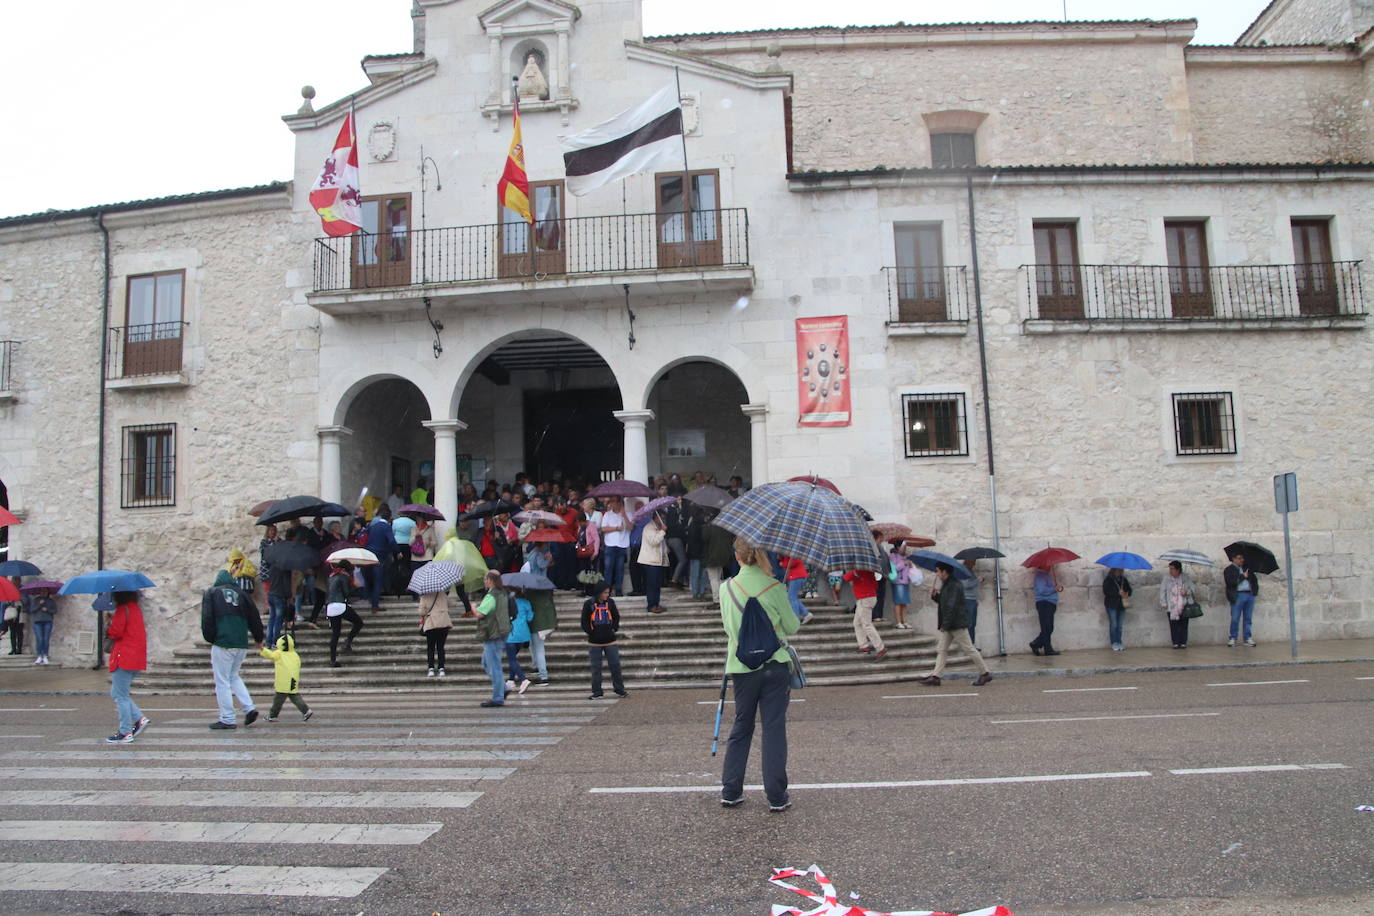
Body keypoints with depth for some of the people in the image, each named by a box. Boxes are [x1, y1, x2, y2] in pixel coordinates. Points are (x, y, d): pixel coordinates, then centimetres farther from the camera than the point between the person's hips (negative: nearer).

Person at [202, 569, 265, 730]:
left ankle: (227, 719, 3)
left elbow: (207, 618, -5)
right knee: (234, 676, 21)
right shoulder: (240, 593, 14)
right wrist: (258, 639, 24)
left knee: (222, 681, 3)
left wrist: (210, 638, 7)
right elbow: (254, 616, 13)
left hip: (222, 643, -5)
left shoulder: (211, 593, 6)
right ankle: (249, 708, 8)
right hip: (242, 644, 5)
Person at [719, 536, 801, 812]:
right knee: (774, 728, 4)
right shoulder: (774, 588, -9)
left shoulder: (726, 589, -2)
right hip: (775, 665, -2)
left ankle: (730, 792, 17)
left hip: (741, 667, 2)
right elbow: (792, 627, 0)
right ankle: (777, 797, 7)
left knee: (741, 727, 14)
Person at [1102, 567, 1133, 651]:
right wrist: (1118, 593, -20)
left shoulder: (1124, 580, 11)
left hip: (1121, 605, 4)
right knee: (1113, 625, -6)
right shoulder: (1108, 580, -3)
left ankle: (1119, 643, 10)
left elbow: (1129, 590, 13)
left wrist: (1126, 594, -10)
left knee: (1119, 625, 5)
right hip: (1111, 605, -4)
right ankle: (1114, 643, 0)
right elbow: (1106, 592, -13)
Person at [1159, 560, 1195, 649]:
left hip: (1184, 607, 1)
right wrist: (1163, 604, -5)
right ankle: (1176, 643, 5)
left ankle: (1183, 642, 9)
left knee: (1183, 625, 1)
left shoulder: (1185, 578, 4)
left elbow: (1191, 588, 11)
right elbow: (1162, 591, 2)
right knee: (1174, 626, -2)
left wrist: (1187, 592, -11)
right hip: (1171, 607, -1)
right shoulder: (1166, 579, 2)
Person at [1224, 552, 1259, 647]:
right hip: (1238, 596, -5)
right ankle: (1233, 638, 3)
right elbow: (1230, 582, -13)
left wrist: (1255, 590, 10)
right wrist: (1242, 576, -10)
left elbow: (1254, 580, 24)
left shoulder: (1247, 568, 18)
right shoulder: (1229, 570, 1)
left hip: (1250, 595, 5)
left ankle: (1248, 638, 11)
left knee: (1248, 618, 6)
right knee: (1235, 619, -5)